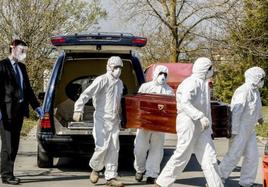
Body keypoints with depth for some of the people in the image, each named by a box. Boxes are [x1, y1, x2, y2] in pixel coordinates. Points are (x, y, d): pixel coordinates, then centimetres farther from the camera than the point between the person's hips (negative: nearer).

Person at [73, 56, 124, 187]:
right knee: (102, 147, -11)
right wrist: (78, 109, -31)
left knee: (114, 149, 4)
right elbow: (87, 94, -19)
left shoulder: (119, 83, 14)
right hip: (102, 119, -7)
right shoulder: (102, 80, -10)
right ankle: (95, 168, 18)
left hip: (114, 120, 7)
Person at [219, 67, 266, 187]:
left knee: (252, 156, 8)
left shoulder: (255, 91, 10)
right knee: (234, 155, -4)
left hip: (249, 130, 9)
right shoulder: (244, 91, -20)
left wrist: (259, 117, 49)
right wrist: (234, 132, -27)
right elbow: (236, 112, -25)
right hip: (240, 129, -9)